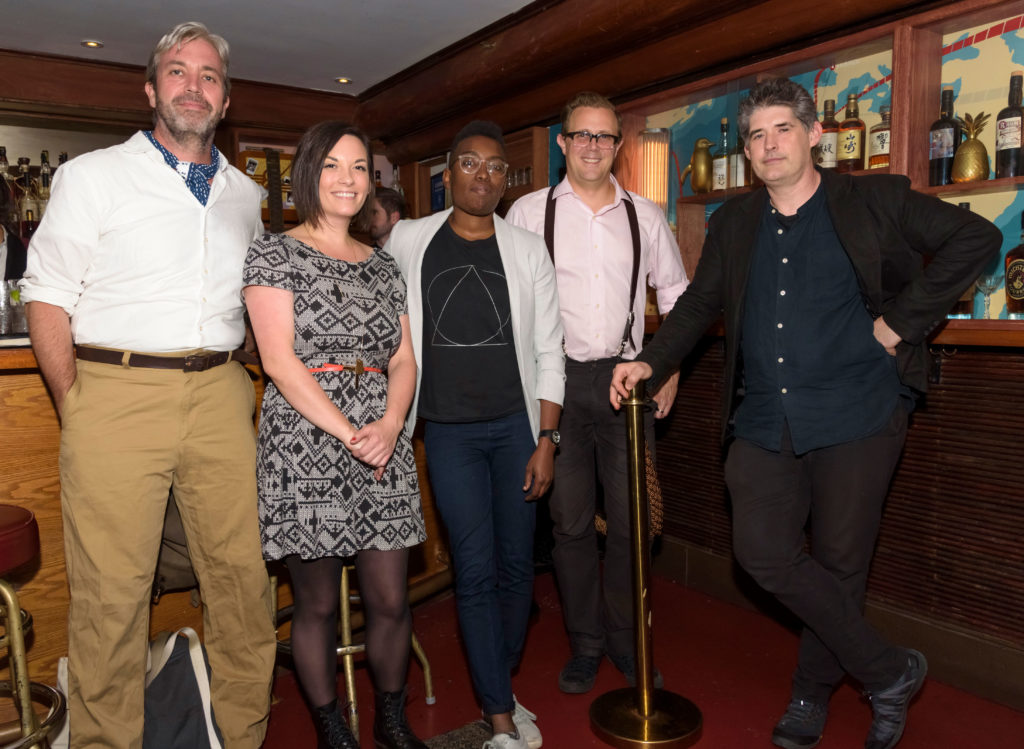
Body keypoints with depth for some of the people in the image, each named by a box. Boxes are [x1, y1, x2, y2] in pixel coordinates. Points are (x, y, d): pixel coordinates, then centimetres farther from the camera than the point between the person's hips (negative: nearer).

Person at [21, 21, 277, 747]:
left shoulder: (247, 194, 16)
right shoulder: (93, 175, 6)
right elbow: (48, 297, 2)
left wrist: (245, 389, 12)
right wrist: (76, 409, -4)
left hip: (220, 397, 3)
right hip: (118, 391, -3)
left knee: (243, 574, 6)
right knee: (111, 593, 0)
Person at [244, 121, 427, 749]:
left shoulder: (383, 265, 16)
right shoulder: (275, 254, 1)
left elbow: (404, 360, 11)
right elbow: (279, 360, -9)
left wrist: (391, 425, -7)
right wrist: (348, 433, -14)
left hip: (382, 446, 4)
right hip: (306, 445, -4)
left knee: (391, 600, 8)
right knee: (318, 604, 7)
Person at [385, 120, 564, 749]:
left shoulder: (528, 250, 4)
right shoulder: (408, 241, 3)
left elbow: (548, 353, 3)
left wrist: (546, 440, -2)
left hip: (517, 425, 1)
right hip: (449, 431, -1)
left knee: (517, 564, 8)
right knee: (476, 570, -2)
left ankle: (497, 687, 30)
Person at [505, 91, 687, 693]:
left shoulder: (646, 216, 7)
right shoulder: (529, 212, 1)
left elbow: (678, 296, 16)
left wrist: (670, 368, 7)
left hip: (626, 376, 2)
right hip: (557, 379, -1)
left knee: (631, 518, 5)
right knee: (570, 519, 6)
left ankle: (626, 639, 26)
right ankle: (586, 642, 25)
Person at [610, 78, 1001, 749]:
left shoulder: (873, 201, 1)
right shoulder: (734, 224, 13)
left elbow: (977, 238, -1)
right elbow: (700, 303, 16)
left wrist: (903, 321, -8)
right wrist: (651, 361, 2)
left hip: (856, 415, -3)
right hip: (765, 422, 4)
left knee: (839, 562, 7)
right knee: (764, 552, -3)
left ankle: (813, 693, 32)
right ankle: (890, 672, 18)